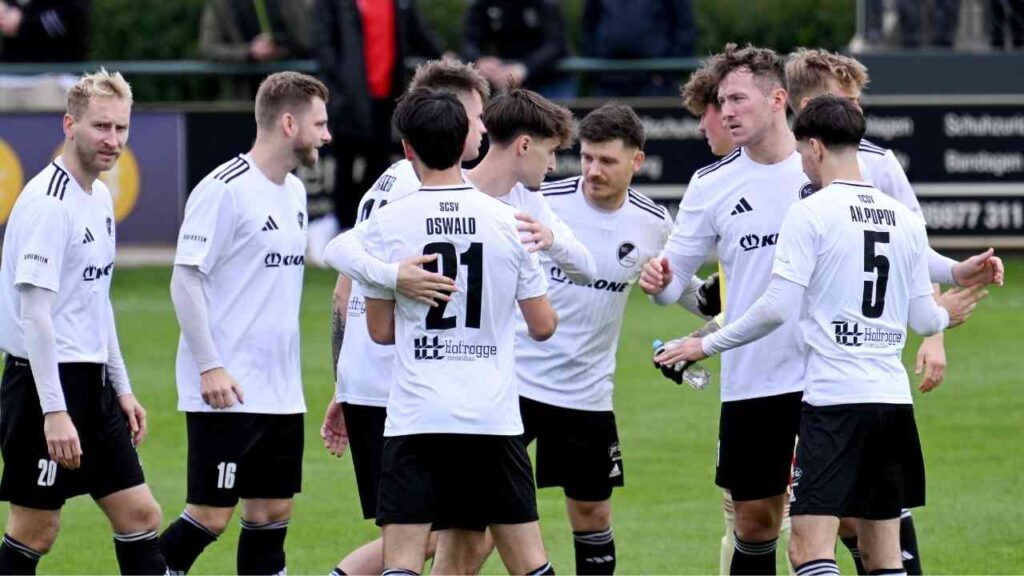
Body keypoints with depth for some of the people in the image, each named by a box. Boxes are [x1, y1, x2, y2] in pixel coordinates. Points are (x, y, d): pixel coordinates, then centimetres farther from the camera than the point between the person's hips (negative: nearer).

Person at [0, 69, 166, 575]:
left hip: (90, 382, 9)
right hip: (46, 383, -9)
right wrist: (54, 411, -25)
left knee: (139, 516, 7)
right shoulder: (47, 202, -17)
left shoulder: (99, 198, 12)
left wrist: (121, 387, 21)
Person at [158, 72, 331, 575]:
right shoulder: (224, 189, -13)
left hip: (281, 393, 8)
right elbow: (185, 279, -14)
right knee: (209, 516, -7)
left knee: (272, 514, 8)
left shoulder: (294, 192, 13)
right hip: (227, 392, -8)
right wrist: (209, 367, -19)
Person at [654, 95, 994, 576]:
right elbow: (921, 320, 14)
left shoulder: (811, 213, -7)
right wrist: (944, 316, 37)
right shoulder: (905, 219, 11)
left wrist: (708, 345, -1)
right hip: (892, 397, 6)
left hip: (834, 397, -6)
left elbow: (779, 307, -13)